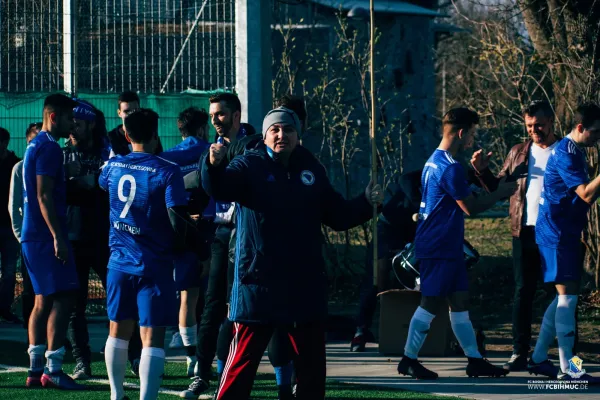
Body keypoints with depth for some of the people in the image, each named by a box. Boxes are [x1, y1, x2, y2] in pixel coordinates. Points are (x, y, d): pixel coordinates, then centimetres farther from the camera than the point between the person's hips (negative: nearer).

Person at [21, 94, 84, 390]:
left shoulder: (35, 146, 17)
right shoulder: (49, 148, -14)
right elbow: (44, 196, -20)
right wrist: (57, 237, -21)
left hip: (33, 237, 10)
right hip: (45, 234, -10)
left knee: (43, 300, 12)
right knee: (62, 299, -10)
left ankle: (36, 370, 12)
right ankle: (52, 369, -13)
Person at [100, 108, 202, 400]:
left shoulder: (113, 166, 3)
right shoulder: (167, 171, -12)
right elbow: (178, 220, -17)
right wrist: (196, 249, -1)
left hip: (120, 262, 5)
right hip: (154, 266, -5)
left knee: (118, 331, 18)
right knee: (152, 337, -6)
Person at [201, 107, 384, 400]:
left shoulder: (311, 170, 10)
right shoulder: (250, 166, -4)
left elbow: (338, 216, 17)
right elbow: (219, 189, -24)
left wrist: (365, 204, -1)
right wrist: (214, 165, -45)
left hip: (305, 285, 5)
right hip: (258, 282, -4)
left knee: (312, 363, 12)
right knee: (243, 358, -4)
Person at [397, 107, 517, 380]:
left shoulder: (435, 162, 14)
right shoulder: (450, 168, -19)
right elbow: (471, 207, -16)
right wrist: (500, 193, -4)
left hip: (447, 247, 10)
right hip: (440, 248, -10)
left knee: (460, 301, 10)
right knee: (431, 303, -5)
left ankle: (475, 360, 12)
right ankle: (409, 360, 0)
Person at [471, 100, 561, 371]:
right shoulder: (519, 153, 13)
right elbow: (499, 188, 13)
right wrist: (483, 171, -3)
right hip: (525, 232, 3)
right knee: (523, 292, 2)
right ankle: (519, 353, 5)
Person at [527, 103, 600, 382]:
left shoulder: (575, 152, 15)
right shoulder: (566, 154, -17)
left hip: (567, 234, 10)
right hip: (557, 234, -10)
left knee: (564, 298, 13)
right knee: (568, 297, -11)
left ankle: (538, 358, 19)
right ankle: (567, 369, -11)